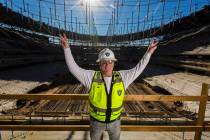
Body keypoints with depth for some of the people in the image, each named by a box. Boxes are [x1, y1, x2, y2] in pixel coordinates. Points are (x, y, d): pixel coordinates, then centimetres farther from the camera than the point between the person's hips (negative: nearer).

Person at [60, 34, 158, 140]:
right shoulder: (92, 77, -19)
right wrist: (66, 48, -25)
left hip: (115, 120, 2)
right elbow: (74, 68, -19)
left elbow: (137, 69, -7)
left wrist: (148, 53, -8)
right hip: (96, 120, -1)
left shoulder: (122, 77, -14)